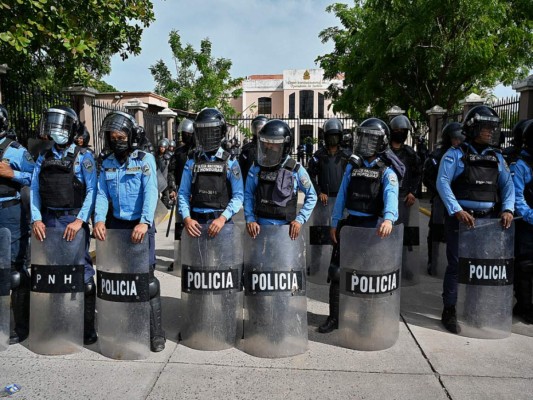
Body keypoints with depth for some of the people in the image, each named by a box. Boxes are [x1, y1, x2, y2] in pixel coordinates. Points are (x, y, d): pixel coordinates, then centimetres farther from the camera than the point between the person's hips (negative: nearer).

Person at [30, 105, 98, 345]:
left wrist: (80, 220, -17)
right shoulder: (43, 158, 13)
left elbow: (91, 190, -8)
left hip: (74, 221, -5)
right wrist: (36, 219, -4)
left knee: (82, 273, -4)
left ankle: (87, 327, 6)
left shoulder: (83, 157, -1)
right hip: (48, 221, 5)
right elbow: (35, 190, 9)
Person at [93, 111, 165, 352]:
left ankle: (156, 333, 4)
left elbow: (150, 192, -15)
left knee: (146, 279, -4)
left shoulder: (145, 159, -4)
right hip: (115, 225, 5)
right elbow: (102, 194, 5)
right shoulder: (107, 164, 11)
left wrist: (144, 222, -28)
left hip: (140, 225, -4)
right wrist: (99, 219, -13)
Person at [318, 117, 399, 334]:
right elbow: (342, 196, 7)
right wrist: (334, 223, 3)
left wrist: (388, 219, -45)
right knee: (337, 272, 4)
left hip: (372, 227, -3)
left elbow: (391, 196, -25)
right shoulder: (352, 166, 7)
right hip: (349, 224, 4)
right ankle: (334, 317, 18)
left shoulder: (386, 172, -6)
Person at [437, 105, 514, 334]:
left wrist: (507, 209, -8)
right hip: (461, 218, -5)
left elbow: (507, 185, 10)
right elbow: (443, 183, -12)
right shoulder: (455, 154, -3)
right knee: (456, 265, -1)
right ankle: (449, 311, 11)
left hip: (489, 219, 5)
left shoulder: (496, 157, 13)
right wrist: (457, 211, -22)